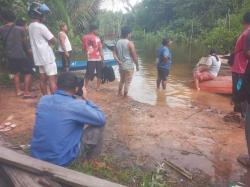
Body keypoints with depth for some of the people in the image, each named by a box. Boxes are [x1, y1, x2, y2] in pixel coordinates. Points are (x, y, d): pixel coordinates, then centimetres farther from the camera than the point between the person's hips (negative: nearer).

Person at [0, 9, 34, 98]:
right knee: (28, 73, 3)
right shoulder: (19, 29, -8)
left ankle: (18, 91, 22)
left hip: (10, 55, 4)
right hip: (20, 54, -4)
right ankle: (26, 92, -2)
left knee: (16, 73, 19)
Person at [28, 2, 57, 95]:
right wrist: (49, 41, 4)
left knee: (43, 79, 13)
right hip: (47, 57, -9)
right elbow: (54, 41, -14)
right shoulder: (41, 26, -16)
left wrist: (45, 42, 1)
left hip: (39, 57, 9)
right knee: (52, 80, -5)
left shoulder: (31, 26, 10)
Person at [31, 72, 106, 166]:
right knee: (98, 124, 4)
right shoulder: (77, 106, -19)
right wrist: (86, 100, 2)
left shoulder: (43, 100, -3)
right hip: (61, 161, -6)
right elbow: (102, 120, -5)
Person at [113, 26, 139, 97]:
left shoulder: (118, 42, 5)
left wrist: (118, 61, -6)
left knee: (122, 80, 21)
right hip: (129, 66, -7)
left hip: (121, 65, 7)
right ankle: (125, 96, 10)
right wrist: (137, 65, -3)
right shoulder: (130, 43, -15)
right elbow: (134, 56, -13)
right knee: (127, 82, 4)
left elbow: (114, 54, 3)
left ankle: (119, 94, 30)